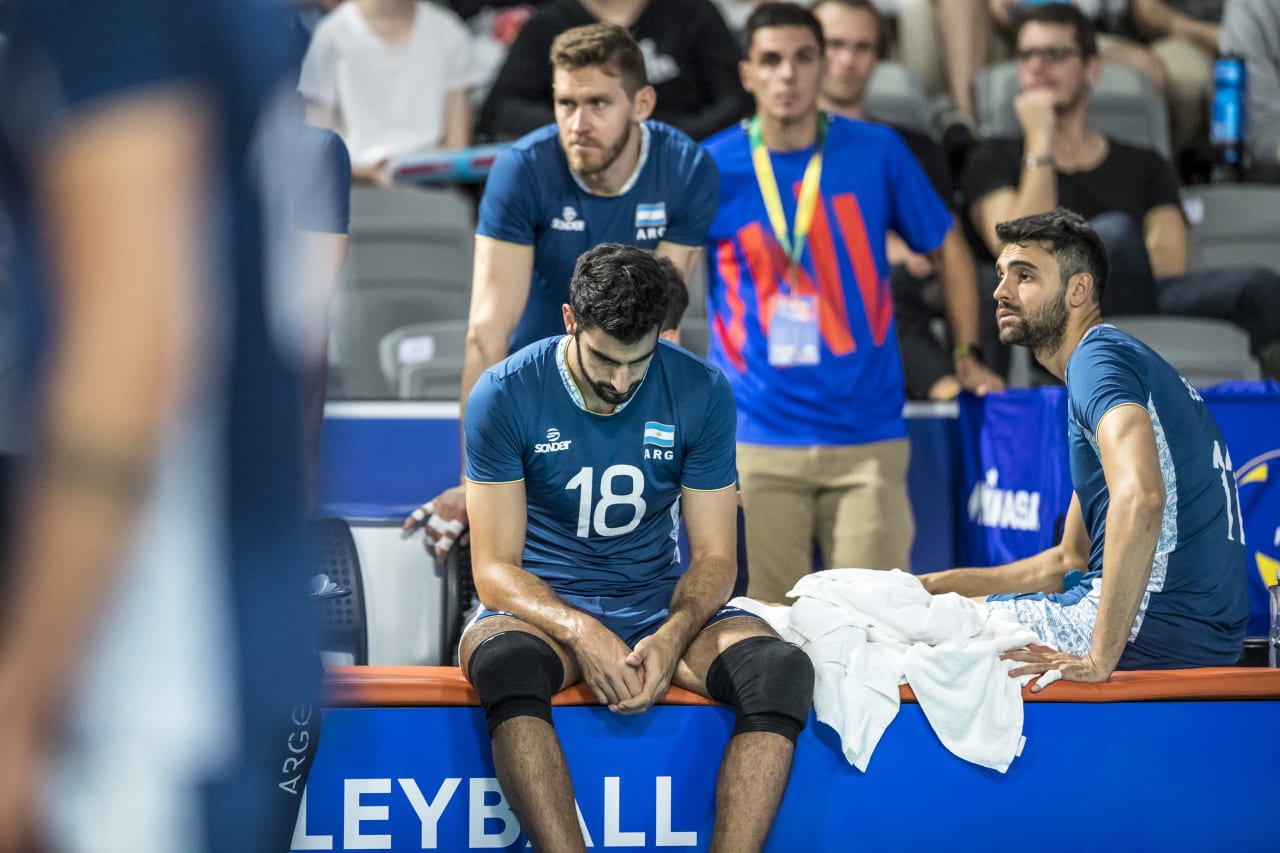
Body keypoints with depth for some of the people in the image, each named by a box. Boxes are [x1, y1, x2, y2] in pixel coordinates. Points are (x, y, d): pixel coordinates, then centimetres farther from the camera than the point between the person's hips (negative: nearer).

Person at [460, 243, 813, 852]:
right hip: (544, 608, -2)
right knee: (503, 659, -40)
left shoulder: (701, 393, -2)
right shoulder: (506, 395, -8)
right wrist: (579, 632, -29)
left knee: (781, 669, -29)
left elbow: (714, 555, 1)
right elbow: (494, 568, -9)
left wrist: (673, 636, -21)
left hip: (660, 605, 2)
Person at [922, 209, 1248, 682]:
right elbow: (1070, 560, 28)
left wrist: (1100, 657, -30)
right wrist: (933, 585, 21)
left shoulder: (1098, 356, -10)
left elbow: (1140, 497, -31)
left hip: (1157, 623, -10)